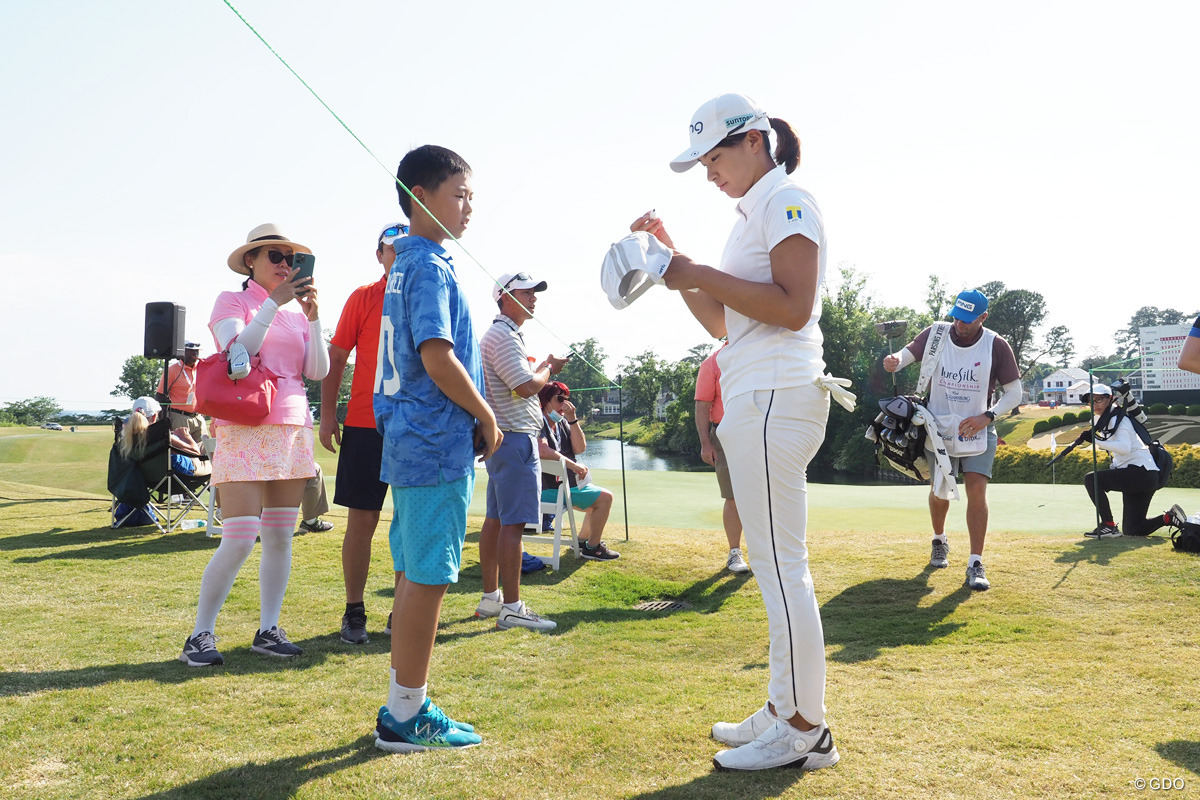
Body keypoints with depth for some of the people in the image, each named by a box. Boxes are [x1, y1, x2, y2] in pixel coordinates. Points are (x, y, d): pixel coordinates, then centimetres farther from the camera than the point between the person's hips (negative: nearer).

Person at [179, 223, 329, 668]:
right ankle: (200, 635, 3)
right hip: (245, 431, -5)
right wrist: (274, 303, -17)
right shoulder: (232, 301, 4)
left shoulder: (296, 311, 17)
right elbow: (238, 351, -15)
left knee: (280, 538, 5)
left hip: (293, 430, 5)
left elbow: (318, 372, 5)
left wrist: (312, 316, -4)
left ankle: (268, 631, 15)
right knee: (239, 541, -11)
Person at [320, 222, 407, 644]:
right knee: (362, 519, 1)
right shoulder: (363, 297, 4)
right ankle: (354, 612, 13)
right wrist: (328, 414, -3)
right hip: (365, 424, -2)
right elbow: (336, 357, 4)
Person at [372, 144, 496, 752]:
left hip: (410, 444, 10)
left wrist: (474, 420, 15)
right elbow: (437, 357, -21)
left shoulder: (405, 265, 18)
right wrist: (487, 419, -9)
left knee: (414, 575, 14)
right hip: (438, 443, -10)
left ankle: (405, 706, 23)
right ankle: (406, 717, 7)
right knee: (426, 578, -3)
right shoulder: (432, 267, -12)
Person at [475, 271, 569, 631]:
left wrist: (544, 369, 12)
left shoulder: (505, 335, 21)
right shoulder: (503, 336, -14)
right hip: (515, 438, -11)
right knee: (513, 523, -10)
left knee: (495, 519, 13)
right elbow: (527, 387, -21)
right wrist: (547, 369, -4)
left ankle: (491, 597, 20)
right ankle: (511, 607, -8)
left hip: (501, 438, 11)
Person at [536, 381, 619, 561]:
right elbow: (542, 451, -33)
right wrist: (574, 465, -26)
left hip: (568, 483, 10)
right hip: (549, 489, -10)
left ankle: (582, 539, 35)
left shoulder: (563, 423, 11)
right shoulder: (539, 422, -15)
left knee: (600, 497, 23)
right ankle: (592, 548, -3)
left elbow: (580, 448, 0)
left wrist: (572, 419, -10)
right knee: (605, 497, -13)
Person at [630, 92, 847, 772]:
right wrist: (675, 262, 16)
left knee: (781, 566, -7)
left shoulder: (788, 201, -6)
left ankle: (806, 730, 1)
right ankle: (785, 710, 21)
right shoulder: (753, 214, 22)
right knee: (776, 566, 12)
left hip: (776, 397, -10)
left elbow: (793, 308, -19)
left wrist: (702, 275, -15)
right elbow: (723, 321, 23)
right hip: (753, 401, 10)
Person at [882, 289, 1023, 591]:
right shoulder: (936, 333, -5)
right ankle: (939, 541, 37)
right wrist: (895, 360, -36)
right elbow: (908, 353, -10)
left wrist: (987, 417, -20)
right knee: (939, 491, 8)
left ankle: (975, 564, -7)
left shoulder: (997, 346, -10)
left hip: (978, 429, -1)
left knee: (977, 491, -12)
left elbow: (1014, 393, -5)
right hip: (940, 427, 2)